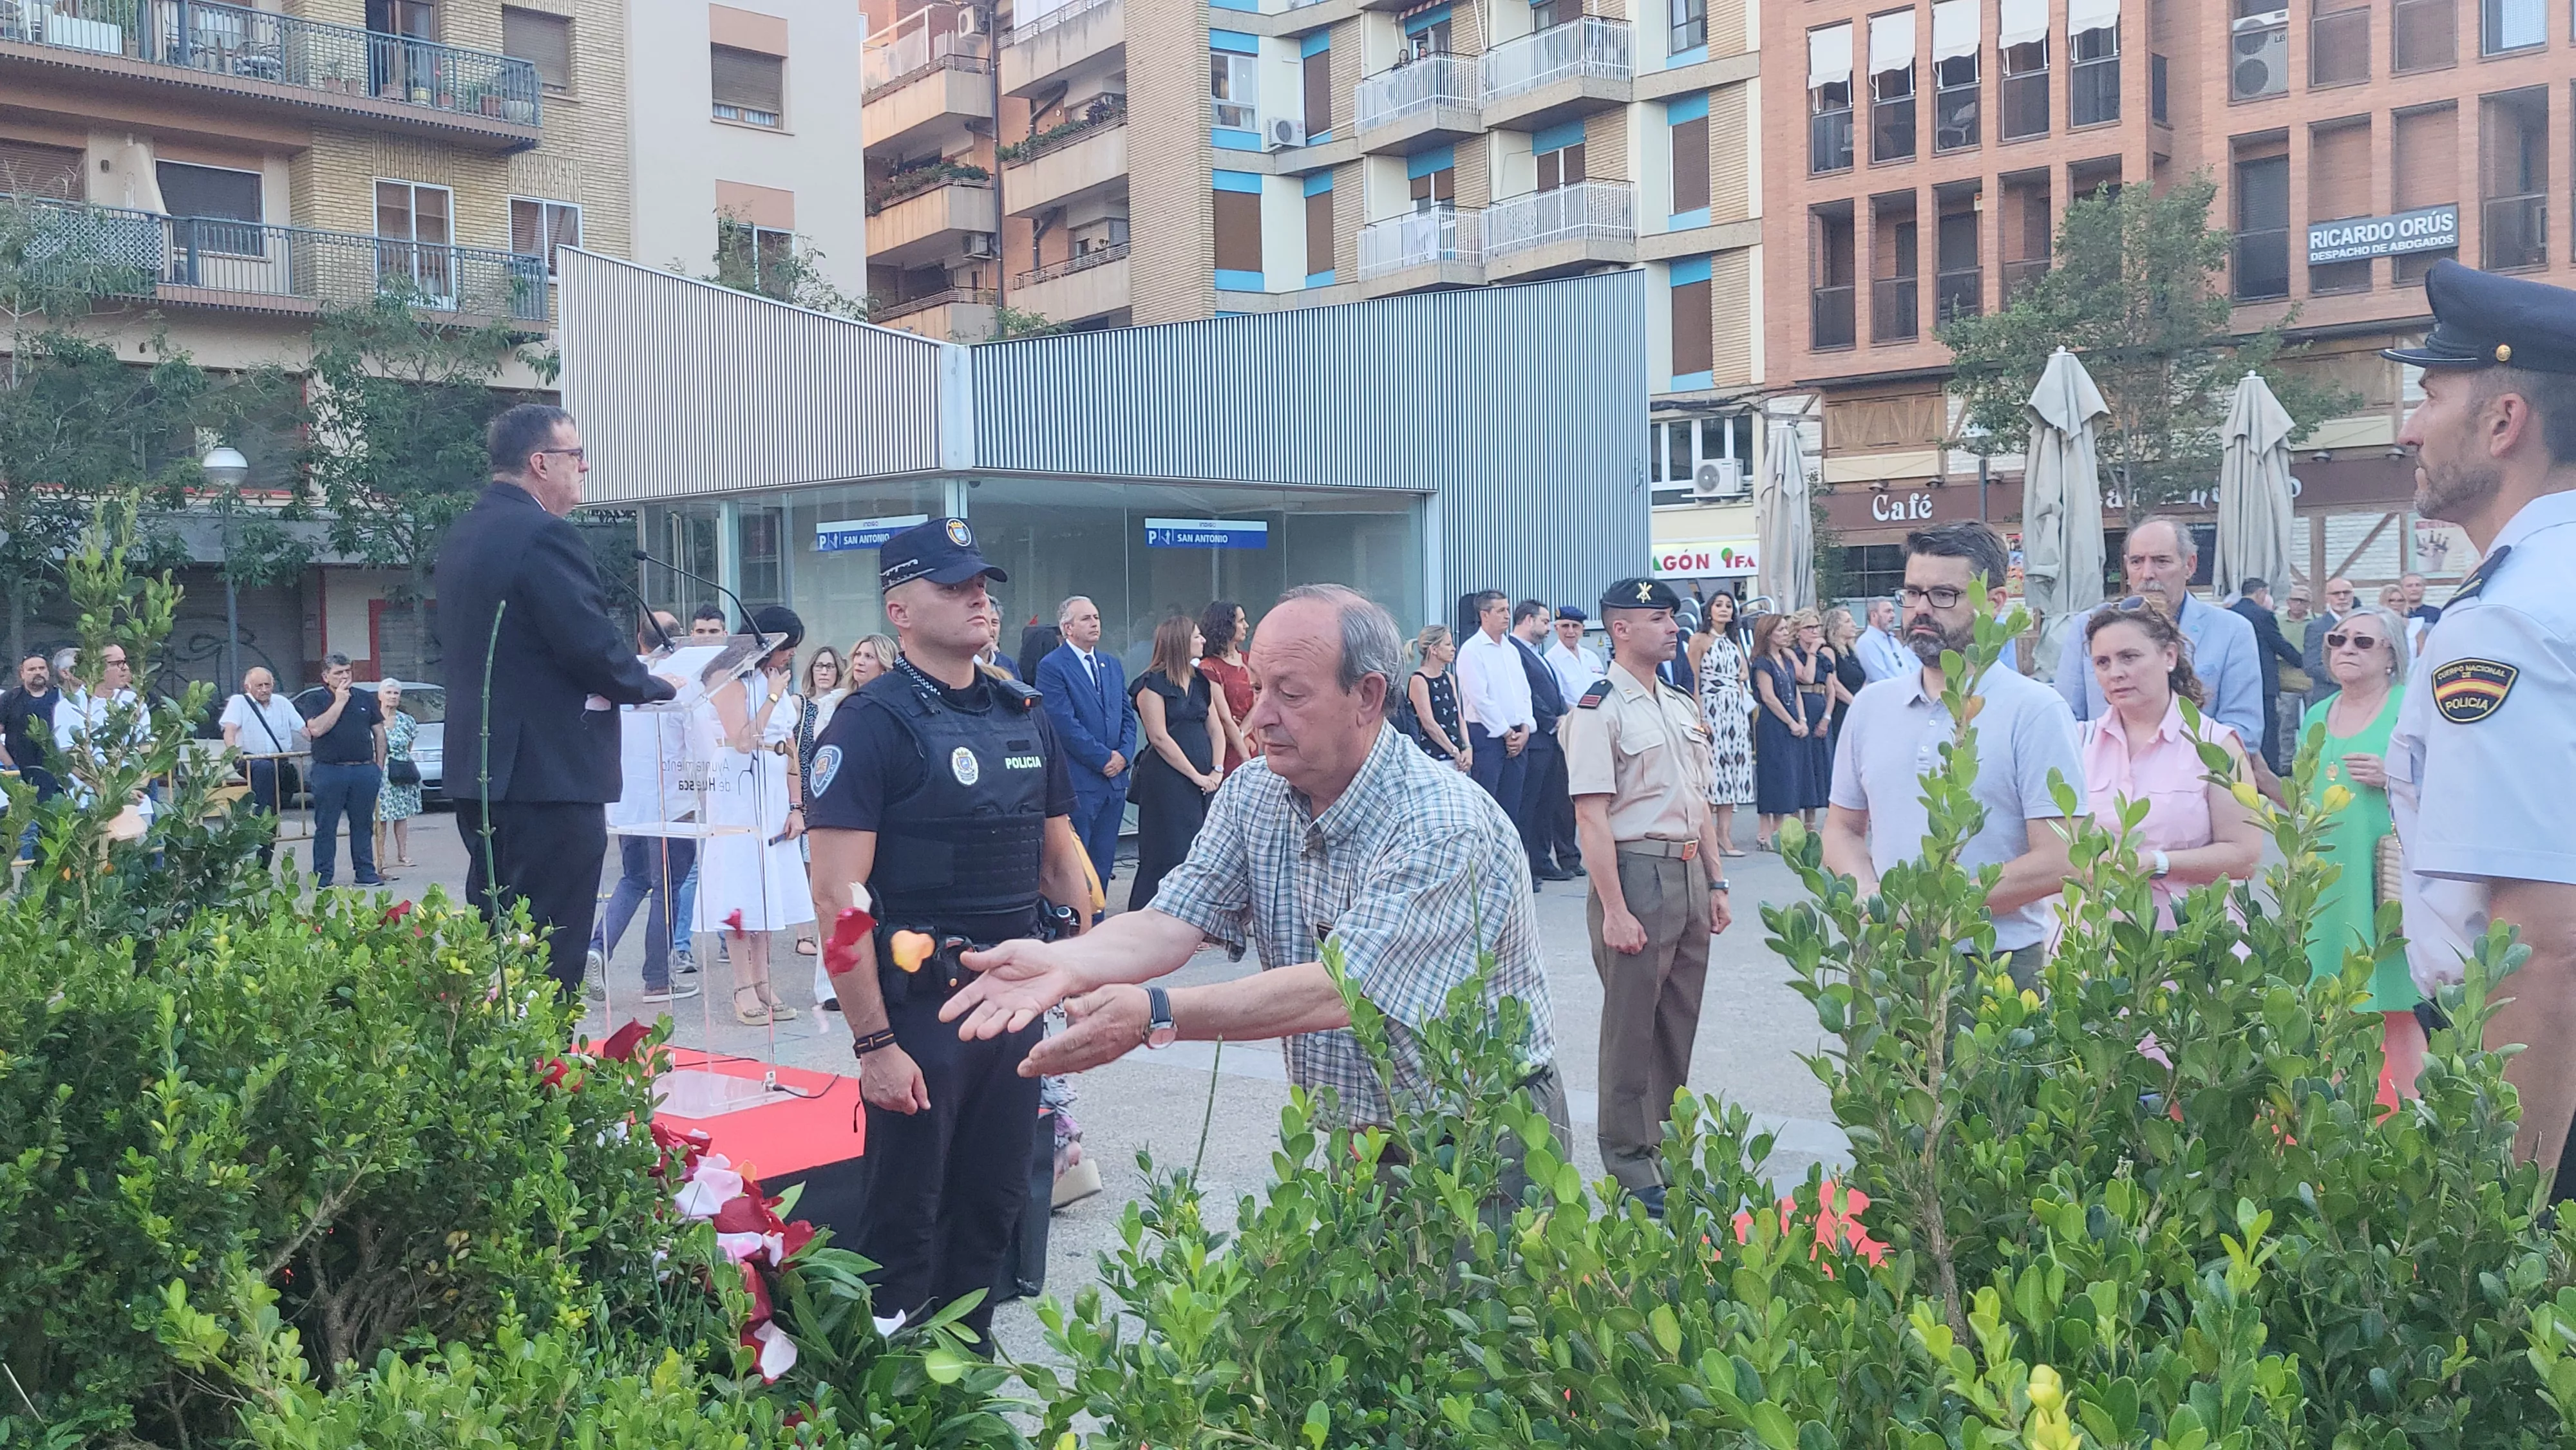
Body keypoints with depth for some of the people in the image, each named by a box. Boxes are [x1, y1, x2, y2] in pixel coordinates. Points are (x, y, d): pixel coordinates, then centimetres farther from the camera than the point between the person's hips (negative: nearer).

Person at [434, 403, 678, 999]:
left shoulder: (460, 536, 14)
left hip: (479, 770, 10)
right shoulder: (545, 535, -16)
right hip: (552, 774, -10)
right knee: (550, 954, -4)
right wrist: (653, 683, -1)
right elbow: (594, 645, -20)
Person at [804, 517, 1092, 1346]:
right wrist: (873, 1044, -18)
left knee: (993, 1209, 16)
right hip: (921, 1005, -6)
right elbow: (837, 896, -16)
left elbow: (1060, 856, 17)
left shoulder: (1026, 715, 9)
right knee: (906, 1220, 5)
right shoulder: (874, 724, -11)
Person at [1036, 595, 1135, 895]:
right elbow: (1065, 724, -14)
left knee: (1103, 862, 10)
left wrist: (1124, 755, -2)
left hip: (1115, 779, 7)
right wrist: (1103, 759, -13)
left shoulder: (1112, 664, 16)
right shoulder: (1051, 667, -7)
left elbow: (1128, 715, 15)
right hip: (1078, 780, -7)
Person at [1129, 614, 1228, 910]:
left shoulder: (1201, 682, 15)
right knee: (1168, 855, -5)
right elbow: (1159, 737, -13)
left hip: (1203, 781, 7)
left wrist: (1216, 771, -2)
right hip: (1166, 782, -7)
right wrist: (1195, 775, -11)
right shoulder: (1153, 684, -8)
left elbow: (1216, 728, 13)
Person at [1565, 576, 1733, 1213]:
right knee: (1631, 1028, 2)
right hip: (1636, 873, -8)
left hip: (1689, 873, 8)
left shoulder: (1682, 706, 15)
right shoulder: (1599, 710, -12)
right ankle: (1630, 1165, 13)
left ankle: (1669, 1147, 29)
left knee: (1679, 1023, 15)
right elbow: (1591, 816, -16)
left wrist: (1716, 882, 16)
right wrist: (1613, 910, -19)